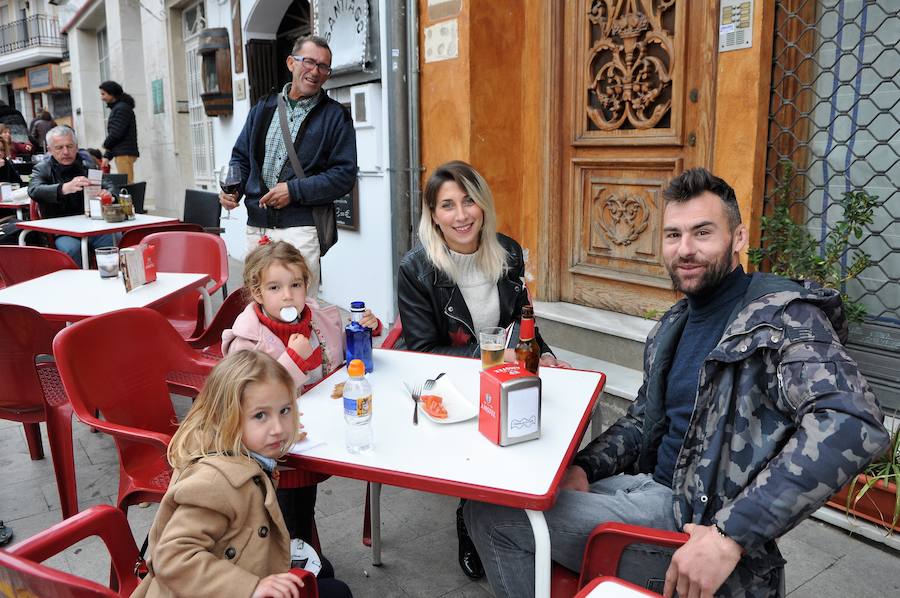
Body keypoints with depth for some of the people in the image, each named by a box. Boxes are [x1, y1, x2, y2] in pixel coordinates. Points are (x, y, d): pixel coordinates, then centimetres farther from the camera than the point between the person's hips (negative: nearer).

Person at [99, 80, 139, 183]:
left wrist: (105, 145, 3)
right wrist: (107, 156, 16)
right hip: (121, 153, 9)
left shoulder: (122, 108, -8)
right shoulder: (116, 108, 22)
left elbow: (116, 133, -15)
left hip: (125, 153, -9)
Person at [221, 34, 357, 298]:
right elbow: (241, 156, 20)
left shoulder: (335, 116, 1)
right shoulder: (264, 107, 15)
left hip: (300, 227, -5)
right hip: (256, 226, 5)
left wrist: (294, 190, -14)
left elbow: (345, 175, -6)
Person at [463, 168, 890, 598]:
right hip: (648, 487, 8)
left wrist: (732, 535, -35)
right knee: (487, 505, 3)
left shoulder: (783, 315, -14)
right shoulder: (673, 324, 12)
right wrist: (582, 467, -1)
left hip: (696, 518, -7)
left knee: (493, 513, -12)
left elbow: (852, 421, -30)